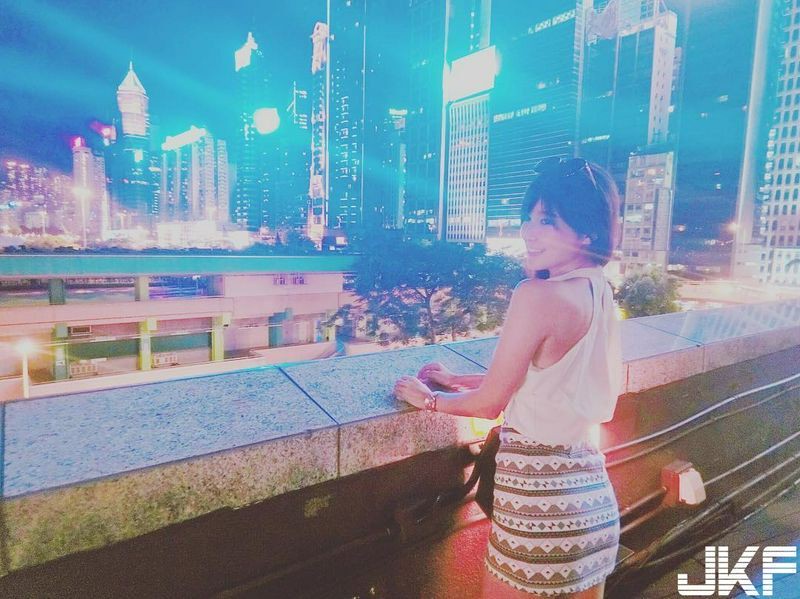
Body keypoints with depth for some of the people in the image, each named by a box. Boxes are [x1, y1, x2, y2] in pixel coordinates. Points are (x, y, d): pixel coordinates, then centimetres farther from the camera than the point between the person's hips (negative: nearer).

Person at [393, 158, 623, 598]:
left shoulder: (539, 294, -22)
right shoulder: (598, 291, 3)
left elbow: (491, 402, -14)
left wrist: (430, 398, 3)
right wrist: (458, 380, 15)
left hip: (539, 495, -7)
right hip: (591, 493, 8)